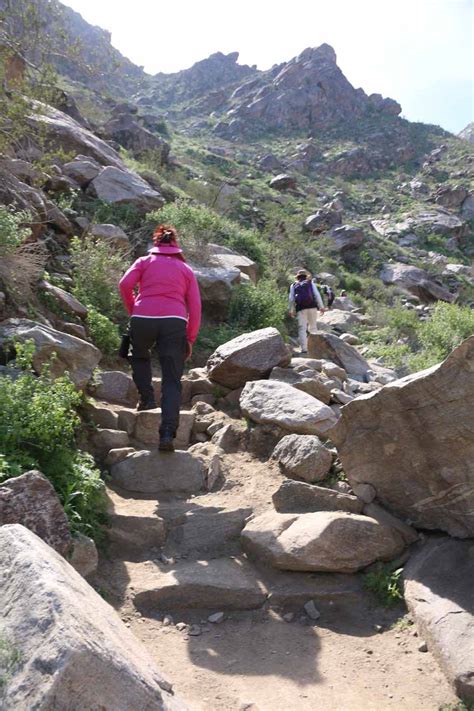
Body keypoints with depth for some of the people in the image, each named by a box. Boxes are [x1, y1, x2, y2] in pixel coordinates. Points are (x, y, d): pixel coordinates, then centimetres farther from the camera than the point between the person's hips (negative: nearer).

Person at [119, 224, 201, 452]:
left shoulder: (144, 261, 18)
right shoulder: (186, 269, 22)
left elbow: (124, 284, 0)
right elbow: (195, 307, 13)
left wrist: (133, 311, 12)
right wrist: (190, 339, 15)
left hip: (143, 318, 0)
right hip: (175, 322, 0)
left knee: (140, 356, 32)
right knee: (172, 380, 0)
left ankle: (147, 398, 16)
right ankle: (167, 434, -12)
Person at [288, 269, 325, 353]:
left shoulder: (293, 285, 16)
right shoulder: (311, 283, 14)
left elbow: (291, 298, 8)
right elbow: (317, 295, 4)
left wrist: (291, 310, 14)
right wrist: (321, 306, 4)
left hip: (300, 308, 0)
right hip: (312, 307, 0)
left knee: (302, 328, -4)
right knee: (313, 327, 9)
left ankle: (304, 348, -14)